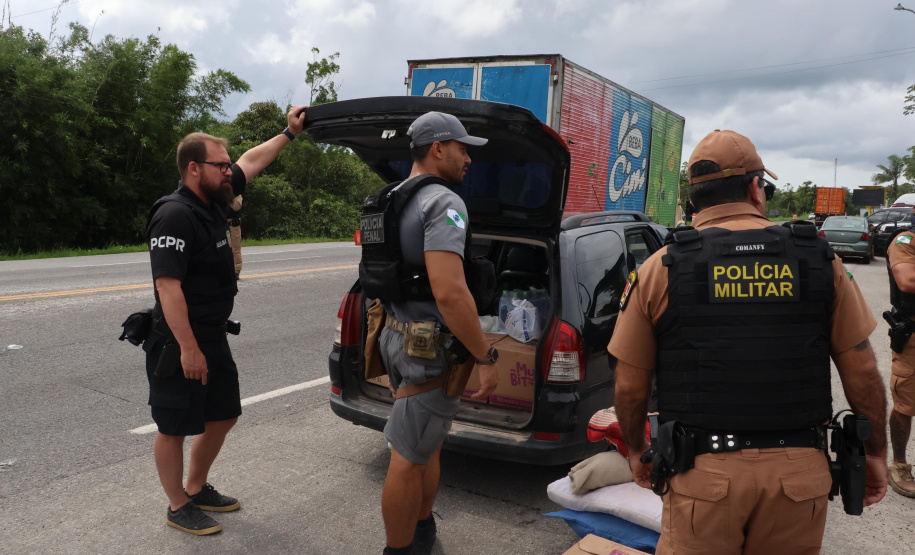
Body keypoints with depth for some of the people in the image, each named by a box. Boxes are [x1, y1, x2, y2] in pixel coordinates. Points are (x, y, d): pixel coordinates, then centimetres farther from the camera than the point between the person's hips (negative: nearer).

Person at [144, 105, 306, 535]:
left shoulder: (212, 201, 6)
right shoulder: (175, 216, -21)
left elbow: (252, 161, 20)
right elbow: (167, 285, -26)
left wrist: (289, 133, 25)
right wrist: (188, 348, -27)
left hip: (214, 340, 9)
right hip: (180, 347, -9)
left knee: (223, 416, 18)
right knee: (175, 429, 7)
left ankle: (197, 489, 36)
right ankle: (178, 508, 23)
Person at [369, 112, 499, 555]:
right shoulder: (443, 203, -18)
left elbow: (379, 277, 22)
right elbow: (449, 293, -29)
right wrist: (486, 358, -21)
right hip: (429, 350, -10)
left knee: (427, 446, 24)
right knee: (410, 459, 3)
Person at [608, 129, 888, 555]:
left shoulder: (660, 268, -3)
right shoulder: (817, 259, 1)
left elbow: (630, 385, 0)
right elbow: (862, 371, 4)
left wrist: (636, 449, 16)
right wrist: (876, 452, 18)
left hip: (704, 472, -2)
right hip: (800, 471, 2)